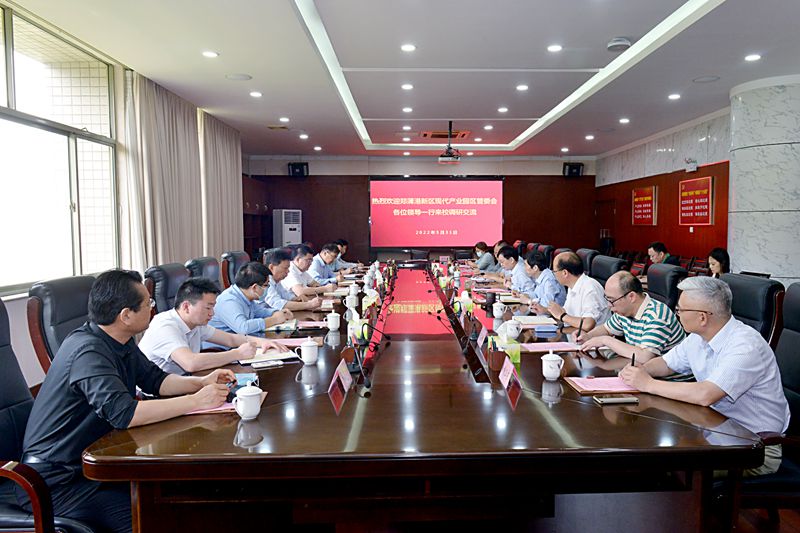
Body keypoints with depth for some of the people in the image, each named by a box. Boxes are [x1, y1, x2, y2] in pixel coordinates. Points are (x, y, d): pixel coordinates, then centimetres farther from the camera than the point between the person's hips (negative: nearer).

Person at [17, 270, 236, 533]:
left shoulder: (120, 343, 3)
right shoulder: (88, 351, -26)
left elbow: (155, 380, 11)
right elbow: (123, 413, -35)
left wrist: (201, 382, -6)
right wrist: (196, 401, -30)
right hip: (55, 481, -8)